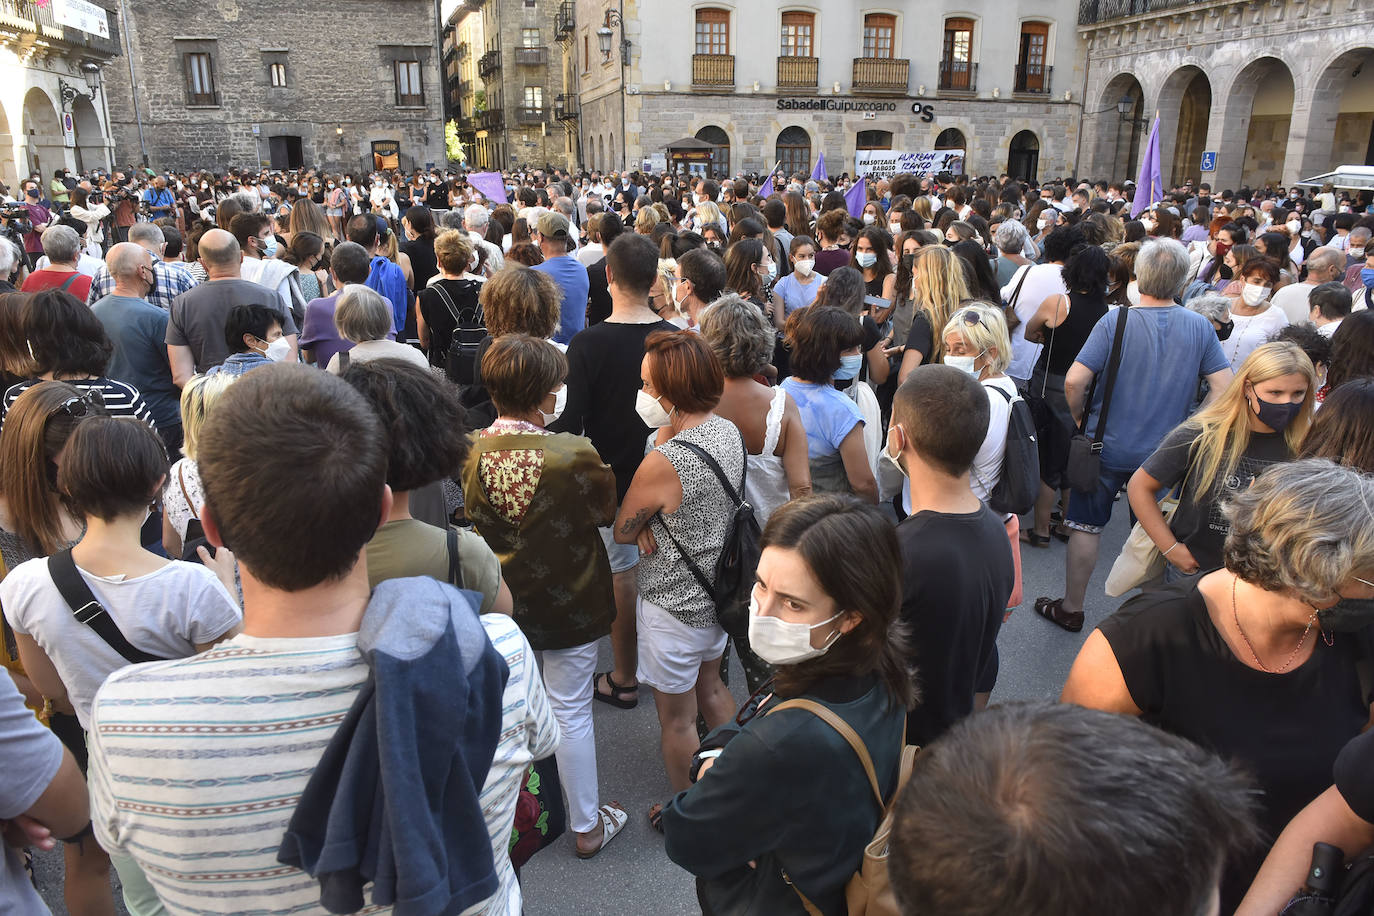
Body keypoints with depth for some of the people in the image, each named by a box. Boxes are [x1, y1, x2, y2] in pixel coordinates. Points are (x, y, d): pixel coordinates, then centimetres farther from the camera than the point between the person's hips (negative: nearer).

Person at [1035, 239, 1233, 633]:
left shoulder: (1116, 321, -15)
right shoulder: (1200, 327, -5)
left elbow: (1074, 381, -21)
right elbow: (1223, 389, -6)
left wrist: (1081, 418, -3)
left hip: (1107, 448, -3)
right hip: (1165, 452, 3)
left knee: (1085, 528, 10)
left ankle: (1071, 608, 23)